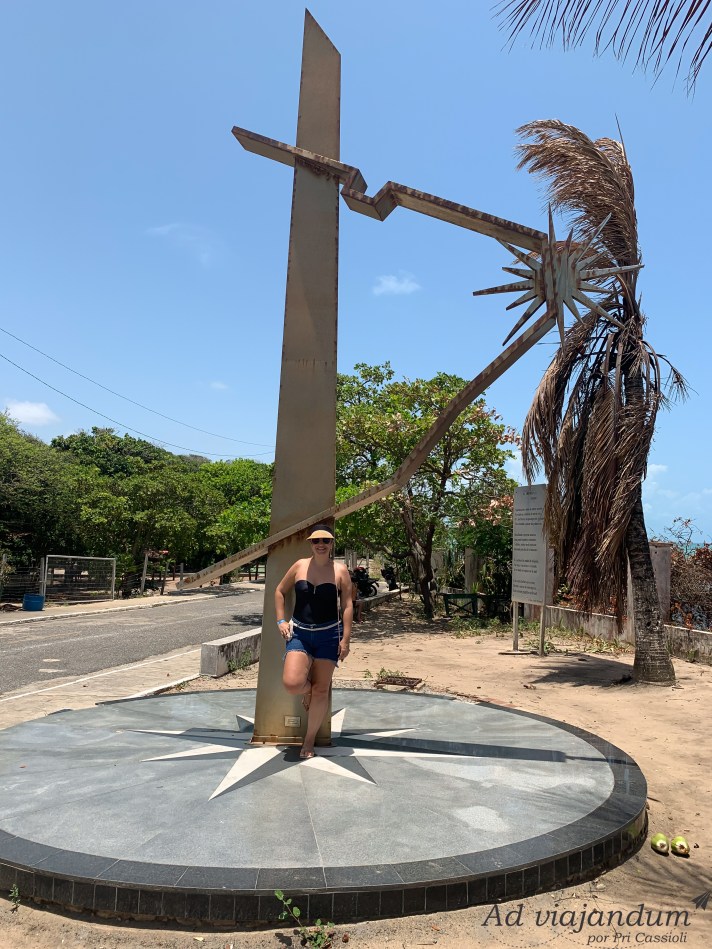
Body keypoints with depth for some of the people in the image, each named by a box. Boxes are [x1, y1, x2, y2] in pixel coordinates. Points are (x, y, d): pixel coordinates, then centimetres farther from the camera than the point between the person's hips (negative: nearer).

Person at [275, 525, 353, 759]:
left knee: (321, 690, 4)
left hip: (328, 635, -1)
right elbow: (280, 591, 13)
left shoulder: (340, 571, -2)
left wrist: (346, 639, -6)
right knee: (291, 683, -18)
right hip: (299, 633, 1)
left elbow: (347, 605, -2)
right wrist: (281, 621, 2)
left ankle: (310, 740, 24)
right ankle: (307, 689, 21)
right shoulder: (299, 566, 2)